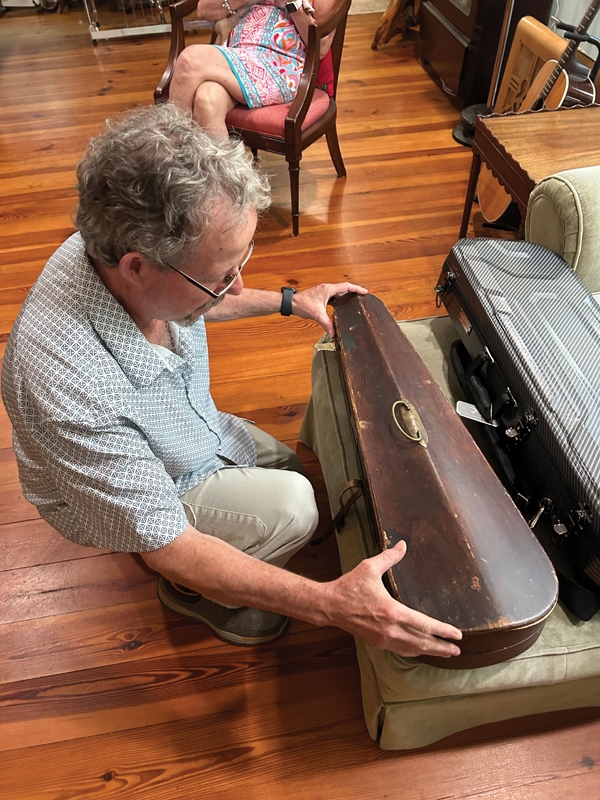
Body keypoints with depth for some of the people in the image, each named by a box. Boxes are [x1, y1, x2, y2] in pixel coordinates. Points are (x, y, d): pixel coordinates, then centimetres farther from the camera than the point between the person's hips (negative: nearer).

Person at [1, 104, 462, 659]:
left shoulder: (124, 247, -24)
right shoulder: (73, 391, -46)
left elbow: (194, 305, 3)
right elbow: (169, 549, -36)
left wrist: (289, 301, 5)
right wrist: (330, 604, -41)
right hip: (121, 497, -6)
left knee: (287, 465, 19)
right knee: (291, 506, -18)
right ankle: (191, 594, 9)